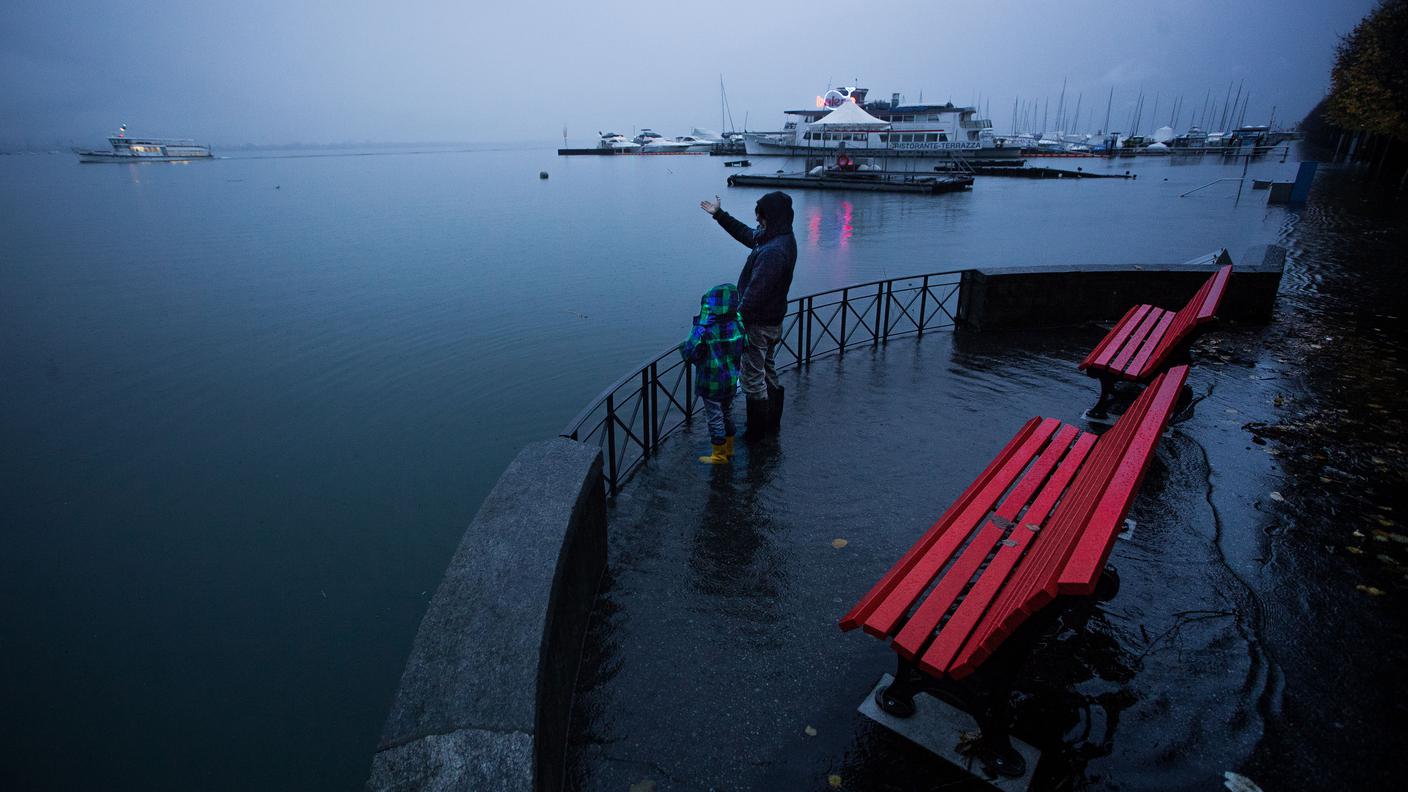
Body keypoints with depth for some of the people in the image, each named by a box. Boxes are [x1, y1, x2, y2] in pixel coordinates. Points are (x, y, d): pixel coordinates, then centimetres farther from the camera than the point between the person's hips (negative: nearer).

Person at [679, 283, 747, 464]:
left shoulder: (704, 331, -24)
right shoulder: (737, 325, -8)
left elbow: (688, 354, -18)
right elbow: (744, 345, 6)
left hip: (711, 383, -6)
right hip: (731, 380, 6)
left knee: (715, 417, 7)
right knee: (728, 413, 22)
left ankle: (719, 455, 19)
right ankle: (728, 449, 36)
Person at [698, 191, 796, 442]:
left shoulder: (772, 251, -28)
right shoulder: (783, 239, 4)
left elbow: (755, 293, -29)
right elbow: (746, 234, 20)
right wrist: (719, 214, 25)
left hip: (759, 324, -10)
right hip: (774, 321, 10)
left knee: (753, 379, 3)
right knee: (769, 374, 21)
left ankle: (756, 432, 15)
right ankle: (772, 424, 35)